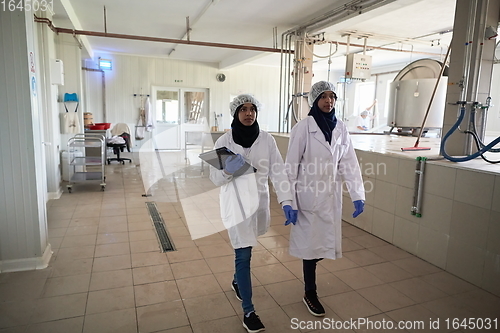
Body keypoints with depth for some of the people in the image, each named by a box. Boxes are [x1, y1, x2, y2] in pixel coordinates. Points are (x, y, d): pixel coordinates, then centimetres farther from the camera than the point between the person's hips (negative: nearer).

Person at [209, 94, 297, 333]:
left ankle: (237, 281, 50)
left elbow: (278, 172, -9)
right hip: (235, 203, -3)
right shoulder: (224, 141, -10)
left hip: (259, 201, 3)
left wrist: (286, 201, -20)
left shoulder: (267, 139, -5)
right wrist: (227, 171, -29)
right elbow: (214, 178, -7)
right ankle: (248, 312, 11)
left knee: (245, 248, 21)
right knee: (243, 254, -2)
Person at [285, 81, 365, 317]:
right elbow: (291, 166, -10)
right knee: (311, 242, 5)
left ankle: (308, 269, 46)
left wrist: (358, 195, -6)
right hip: (309, 195, -5)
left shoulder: (340, 128, 4)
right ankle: (310, 294, 25)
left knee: (325, 241, 15)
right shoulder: (303, 127, -10)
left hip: (332, 196, 5)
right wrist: (289, 201, -13)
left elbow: (349, 163, 2)